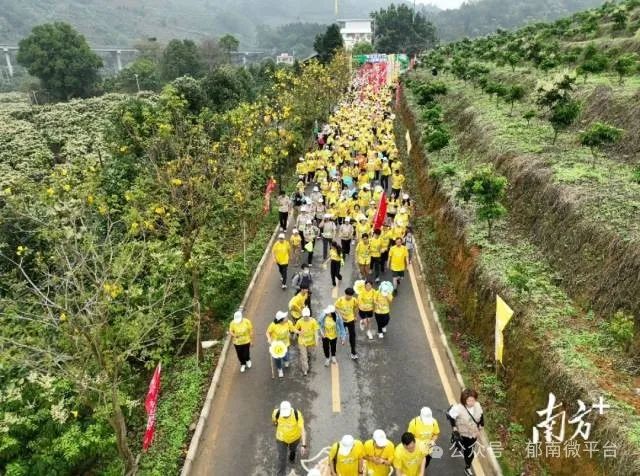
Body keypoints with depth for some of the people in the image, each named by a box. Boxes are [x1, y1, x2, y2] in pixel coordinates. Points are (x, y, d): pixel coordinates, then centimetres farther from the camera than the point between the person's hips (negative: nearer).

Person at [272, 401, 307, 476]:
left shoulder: (297, 414, -38)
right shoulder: (276, 413, -33)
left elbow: (302, 430, -37)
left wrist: (304, 445, -46)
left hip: (295, 437, 1)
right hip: (281, 438, -1)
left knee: (292, 448, 32)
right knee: (282, 458, 7)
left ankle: (292, 451, 68)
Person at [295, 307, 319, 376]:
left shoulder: (313, 321, -17)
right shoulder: (299, 321, -17)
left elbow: (315, 331, -12)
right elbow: (295, 329, -3)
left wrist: (316, 340, -16)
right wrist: (299, 332, -24)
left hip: (311, 341, 2)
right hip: (302, 342, -1)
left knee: (310, 355, 23)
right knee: (303, 356, -1)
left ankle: (307, 364, 54)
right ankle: (305, 370, 14)